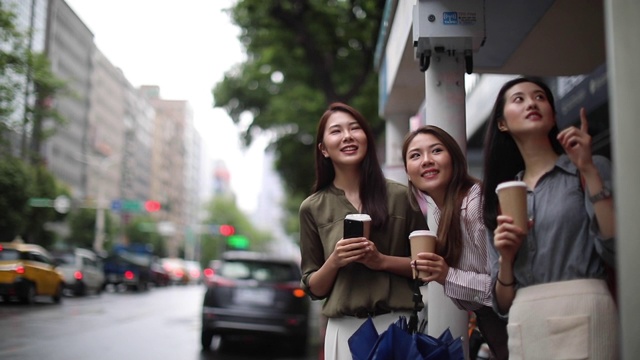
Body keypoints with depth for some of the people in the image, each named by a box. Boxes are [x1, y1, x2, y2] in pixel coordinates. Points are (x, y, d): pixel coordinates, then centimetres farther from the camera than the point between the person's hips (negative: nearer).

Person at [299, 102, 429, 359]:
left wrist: (382, 261, -12)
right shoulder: (313, 208, 2)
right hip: (344, 328, 1)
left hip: (398, 323, 0)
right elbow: (314, 289, 5)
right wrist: (334, 262, -13)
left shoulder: (399, 196, -1)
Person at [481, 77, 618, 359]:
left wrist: (588, 169, -11)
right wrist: (506, 258, -9)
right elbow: (502, 302, 10)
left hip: (581, 316, -3)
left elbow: (617, 250, -12)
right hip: (523, 328, 3)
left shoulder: (591, 169, 5)